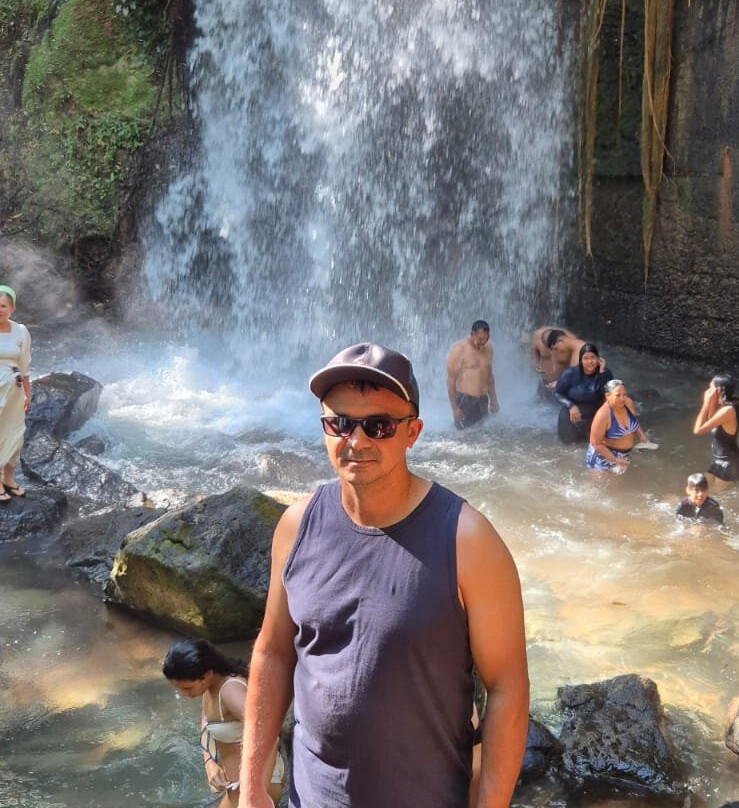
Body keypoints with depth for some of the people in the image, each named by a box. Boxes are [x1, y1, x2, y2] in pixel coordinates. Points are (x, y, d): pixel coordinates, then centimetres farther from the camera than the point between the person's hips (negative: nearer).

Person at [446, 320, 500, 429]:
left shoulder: (488, 349, 9)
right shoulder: (458, 349, -12)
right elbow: (451, 380, -12)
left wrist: (493, 399, 18)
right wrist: (454, 408, -15)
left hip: (483, 400, 6)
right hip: (464, 400, -6)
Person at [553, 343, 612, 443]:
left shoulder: (605, 374, -14)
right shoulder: (570, 374, -19)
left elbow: (607, 396, -27)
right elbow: (557, 393, -8)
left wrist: (602, 373, -31)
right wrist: (571, 406, -23)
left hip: (595, 416, 1)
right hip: (573, 416, -1)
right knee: (569, 439, 8)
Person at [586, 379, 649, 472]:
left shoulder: (629, 403, -13)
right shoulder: (603, 415, -31)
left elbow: (635, 422, 10)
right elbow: (596, 444, -24)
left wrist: (642, 435, -6)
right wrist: (615, 460, -27)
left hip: (625, 454, 6)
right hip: (605, 454, -6)